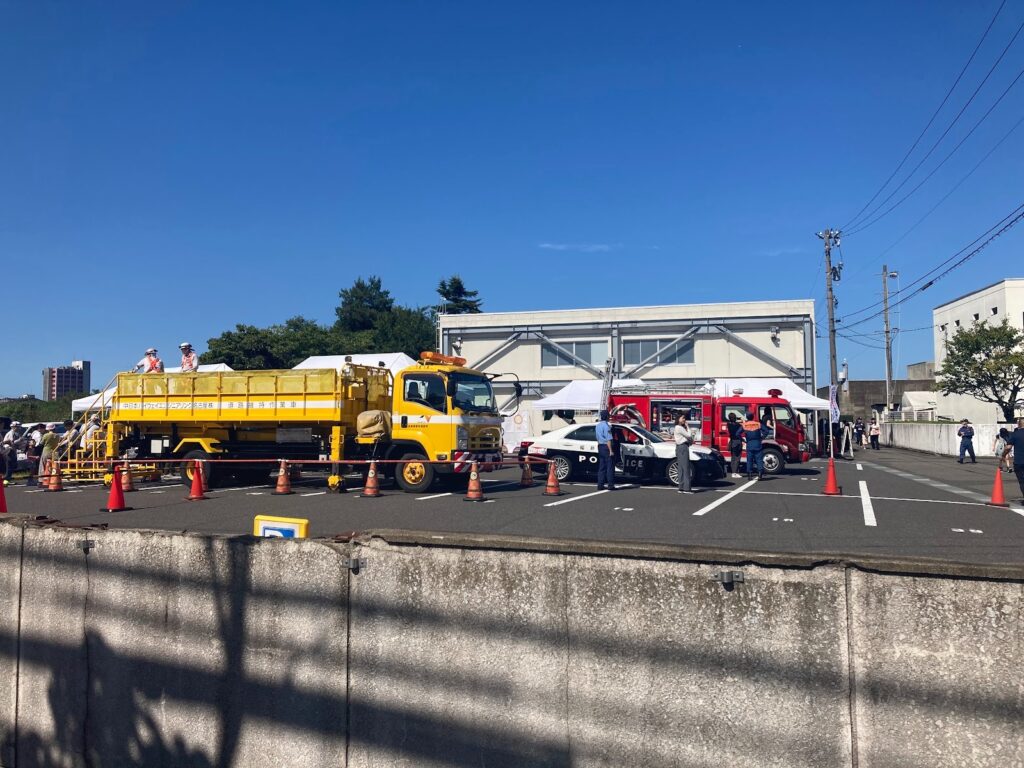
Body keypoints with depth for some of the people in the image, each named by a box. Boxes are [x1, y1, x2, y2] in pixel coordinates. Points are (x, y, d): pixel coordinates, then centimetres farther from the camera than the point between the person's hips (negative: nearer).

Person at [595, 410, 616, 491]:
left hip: (600, 447, 8)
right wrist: (611, 450, -20)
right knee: (610, 466, -3)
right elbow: (608, 439, -20)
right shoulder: (606, 426, -16)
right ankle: (610, 485, -3)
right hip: (606, 447, -8)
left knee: (601, 467, 10)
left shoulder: (597, 426, 12)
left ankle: (600, 485, 10)